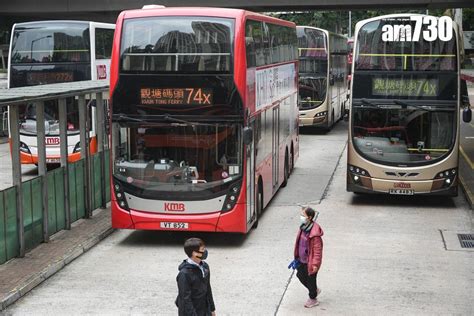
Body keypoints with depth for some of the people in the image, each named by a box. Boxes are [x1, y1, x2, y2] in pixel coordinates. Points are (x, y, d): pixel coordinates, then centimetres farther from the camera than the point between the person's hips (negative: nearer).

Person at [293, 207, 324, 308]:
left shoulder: (315, 233, -27)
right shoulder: (303, 228, 0)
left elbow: (318, 250, -23)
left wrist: (315, 264, -22)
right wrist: (297, 256, 20)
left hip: (310, 261, -8)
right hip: (302, 260, 8)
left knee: (311, 280, 7)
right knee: (300, 275, 19)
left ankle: (313, 299, 29)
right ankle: (315, 290, 41)